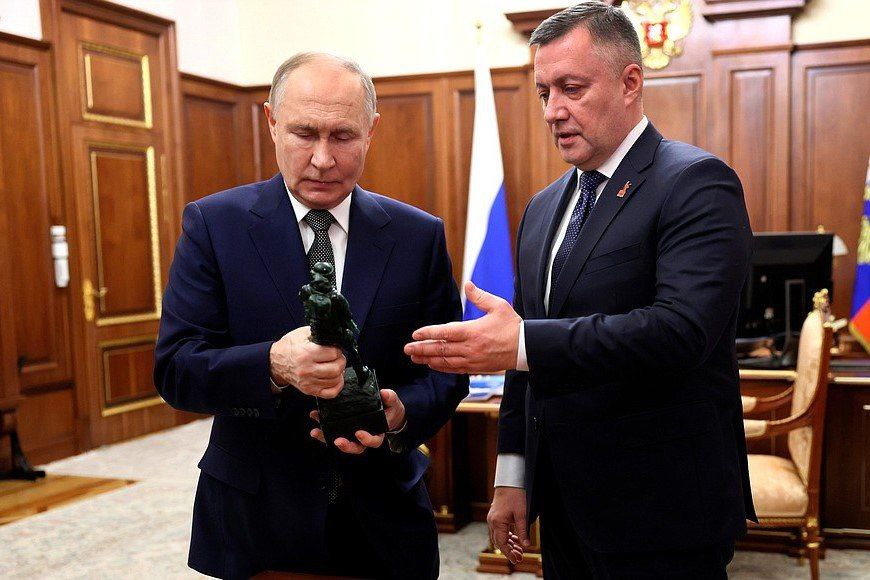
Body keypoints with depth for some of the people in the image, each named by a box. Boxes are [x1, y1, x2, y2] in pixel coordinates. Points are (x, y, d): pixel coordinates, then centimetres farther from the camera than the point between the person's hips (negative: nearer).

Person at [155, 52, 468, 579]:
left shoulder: (420, 235, -2)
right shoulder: (212, 224, -6)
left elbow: (446, 369, 0)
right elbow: (175, 368, -11)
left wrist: (402, 414, -21)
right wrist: (273, 366, -30)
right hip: (252, 517, -1)